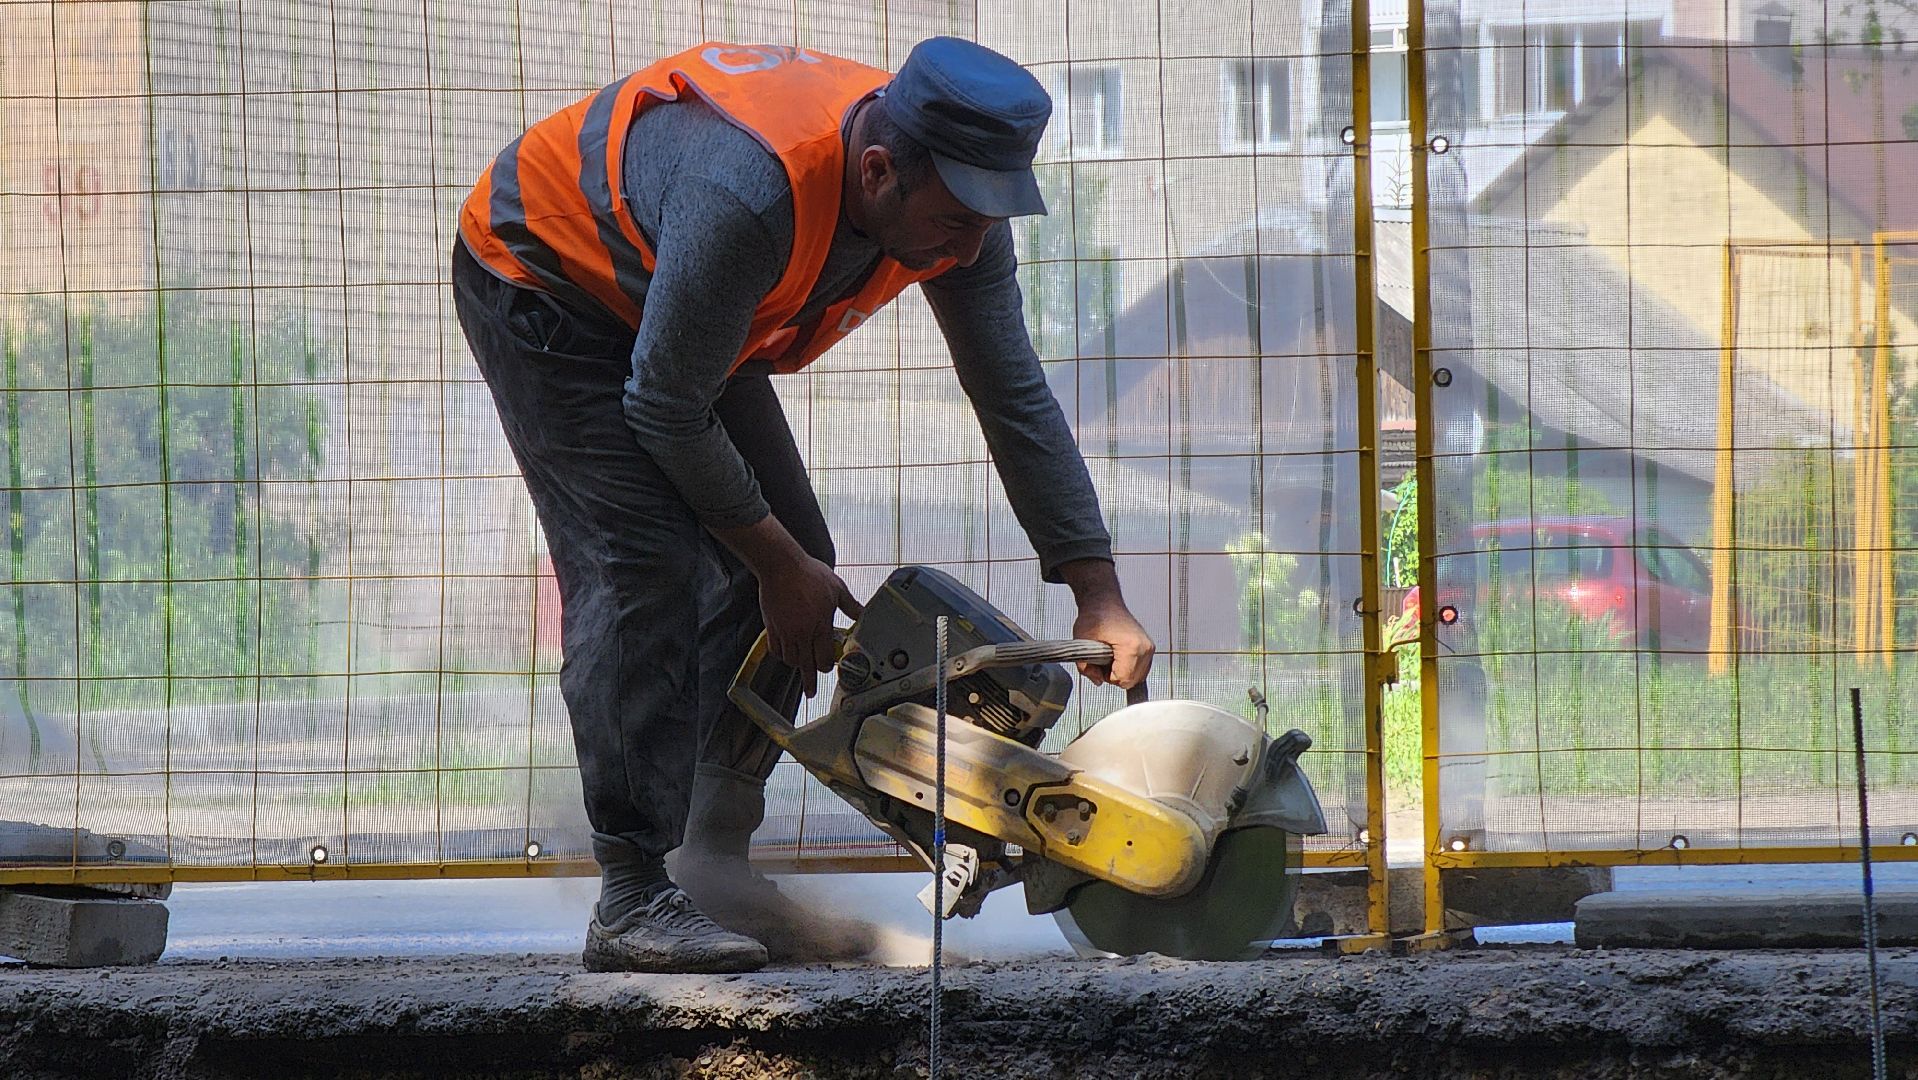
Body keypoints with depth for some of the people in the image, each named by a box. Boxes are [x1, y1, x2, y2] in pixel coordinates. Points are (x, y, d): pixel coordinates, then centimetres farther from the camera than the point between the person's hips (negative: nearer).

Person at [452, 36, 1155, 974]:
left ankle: (713, 863, 6)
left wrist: (1098, 598, -11)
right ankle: (631, 903, -20)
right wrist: (776, 562, -18)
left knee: (790, 562, 0)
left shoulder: (954, 196, -19)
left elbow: (1017, 401, -9)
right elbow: (666, 412, -30)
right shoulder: (750, 193, -43)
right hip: (539, 284, -8)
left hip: (664, 305, 8)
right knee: (645, 571, -20)